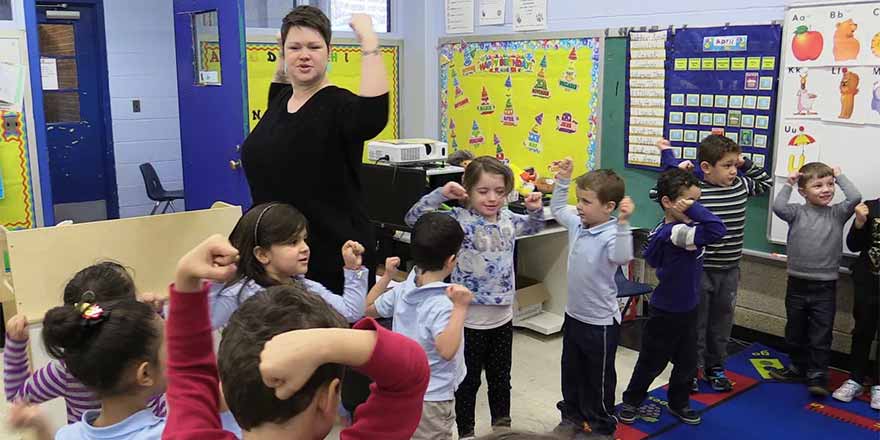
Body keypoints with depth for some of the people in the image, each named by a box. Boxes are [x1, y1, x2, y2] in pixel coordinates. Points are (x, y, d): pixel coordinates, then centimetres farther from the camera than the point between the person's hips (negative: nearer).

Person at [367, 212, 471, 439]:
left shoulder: (401, 291, -5)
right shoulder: (442, 304, -27)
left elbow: (369, 310, 12)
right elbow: (446, 350, -39)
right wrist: (460, 308, -40)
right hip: (430, 399, -7)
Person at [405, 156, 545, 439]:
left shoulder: (509, 220, 1)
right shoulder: (459, 219, -16)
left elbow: (534, 227, 23)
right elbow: (414, 219, -23)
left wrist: (536, 209, 2)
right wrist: (441, 194, -32)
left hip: (503, 317, 5)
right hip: (470, 319, -5)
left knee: (501, 377, 21)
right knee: (469, 380, 11)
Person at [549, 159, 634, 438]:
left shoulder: (612, 234, -24)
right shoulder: (577, 224, 0)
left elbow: (622, 258, -44)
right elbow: (557, 209, 18)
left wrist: (623, 222, -53)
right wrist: (563, 181, 9)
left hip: (600, 322, -8)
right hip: (573, 315, 8)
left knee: (599, 378, 11)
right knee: (571, 371, 22)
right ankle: (572, 417, 41)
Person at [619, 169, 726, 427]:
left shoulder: (666, 229, -4)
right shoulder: (676, 233, -31)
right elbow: (717, 230, -40)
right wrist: (694, 208, -33)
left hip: (687, 309, 9)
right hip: (667, 313, -9)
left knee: (686, 362, 20)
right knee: (652, 362, 11)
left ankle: (679, 403, 39)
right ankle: (632, 401, 30)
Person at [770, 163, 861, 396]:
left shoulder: (838, 213, -1)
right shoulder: (797, 212, -3)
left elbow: (855, 197, -16)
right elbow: (778, 206, -21)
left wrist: (840, 177, -4)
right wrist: (788, 184, -9)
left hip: (825, 286, -1)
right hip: (797, 283, 1)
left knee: (821, 334, 4)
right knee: (795, 331, 16)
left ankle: (817, 375, 14)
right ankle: (798, 368, 33)